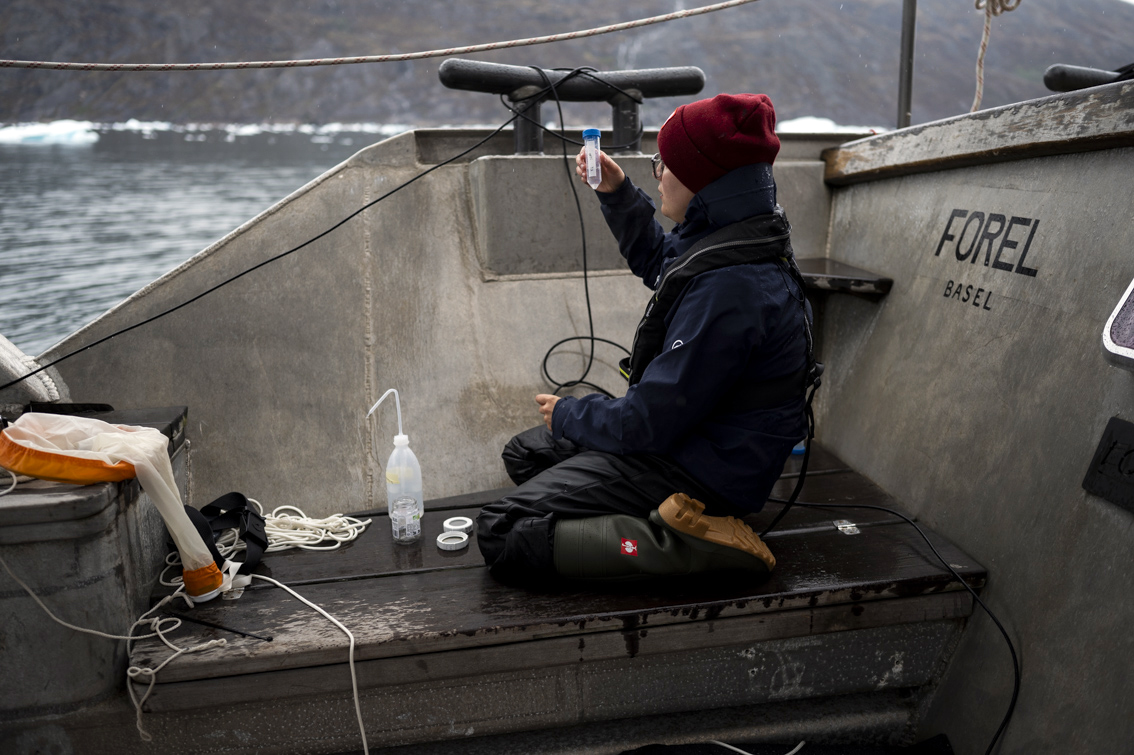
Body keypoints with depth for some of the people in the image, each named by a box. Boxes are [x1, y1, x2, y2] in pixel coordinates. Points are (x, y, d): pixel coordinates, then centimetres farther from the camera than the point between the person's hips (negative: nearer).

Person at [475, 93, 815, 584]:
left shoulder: (730, 286, -30)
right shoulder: (720, 237, 1)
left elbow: (652, 421, -26)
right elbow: (657, 261, 27)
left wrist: (568, 415, -8)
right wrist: (617, 193, 16)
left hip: (700, 467, -10)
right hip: (690, 426, 10)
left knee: (501, 535, -17)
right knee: (523, 454, 20)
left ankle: (697, 544, -16)